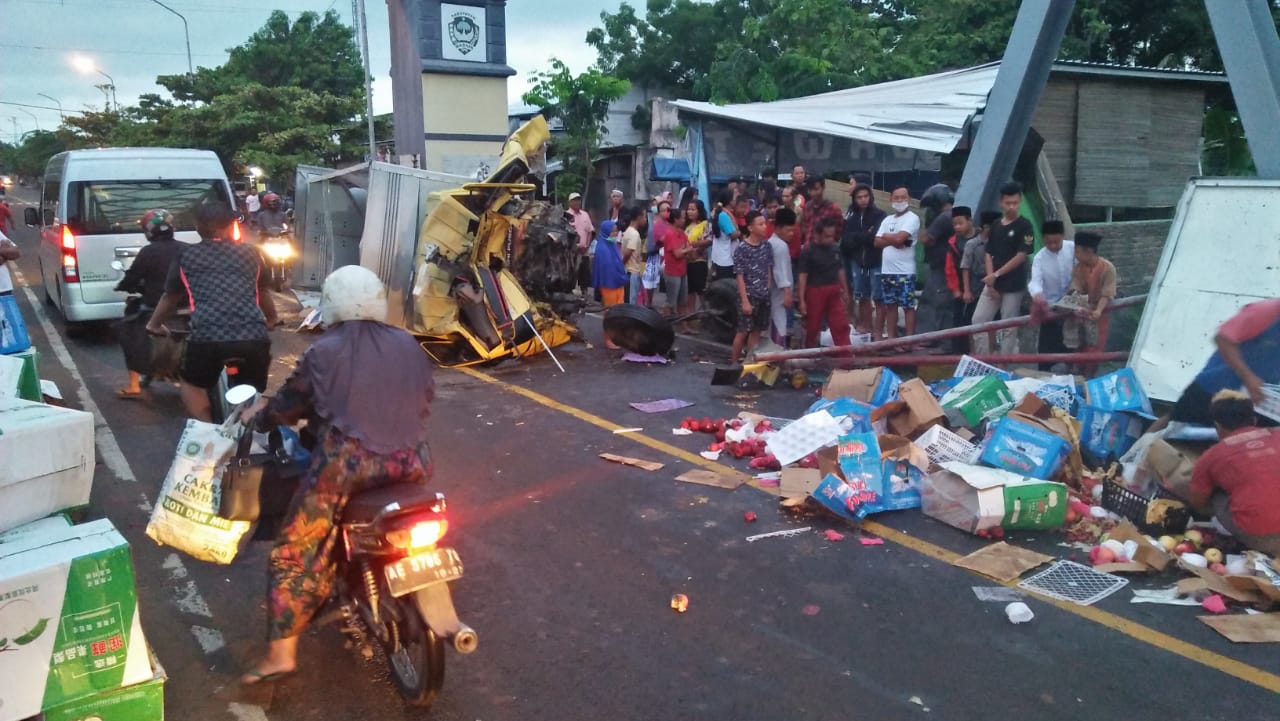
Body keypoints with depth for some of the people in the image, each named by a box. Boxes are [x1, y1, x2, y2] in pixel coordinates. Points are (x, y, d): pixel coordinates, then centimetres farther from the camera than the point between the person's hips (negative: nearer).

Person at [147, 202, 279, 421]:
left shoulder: (186, 255, 17)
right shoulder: (250, 253, 20)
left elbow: (170, 296, 30)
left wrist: (154, 324, 49)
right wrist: (271, 320, 54)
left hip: (208, 336, -1)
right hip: (254, 336, 1)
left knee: (192, 383, 23)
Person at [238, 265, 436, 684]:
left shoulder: (324, 352, 3)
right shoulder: (409, 347, 12)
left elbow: (288, 406, 13)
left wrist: (257, 417, 33)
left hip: (347, 465, -4)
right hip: (412, 462, 4)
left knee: (295, 555, 8)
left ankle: (281, 653, 4)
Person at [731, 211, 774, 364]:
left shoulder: (766, 246, 4)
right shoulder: (741, 248, -12)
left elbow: (769, 271, 12)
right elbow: (740, 276, -12)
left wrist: (769, 291, 7)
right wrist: (745, 300, -15)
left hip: (764, 296, 5)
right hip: (749, 295, -5)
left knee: (757, 331, 12)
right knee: (743, 331, 1)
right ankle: (734, 362, 12)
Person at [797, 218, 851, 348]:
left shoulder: (835, 249, 5)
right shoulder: (808, 251, -11)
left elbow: (840, 270, 16)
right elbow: (802, 275, -13)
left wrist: (845, 291, 18)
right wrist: (802, 300, -17)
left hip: (834, 292, 5)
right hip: (815, 292, -4)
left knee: (841, 325, 1)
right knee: (813, 327, 8)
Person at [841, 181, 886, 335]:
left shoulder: (879, 215, -5)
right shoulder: (850, 216, 5)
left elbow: (877, 237, -16)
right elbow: (846, 240, 1)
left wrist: (856, 237, -10)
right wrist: (866, 236, -5)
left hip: (875, 261, -4)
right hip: (857, 262, 4)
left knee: (878, 297, -3)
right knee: (862, 297, 14)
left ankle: (879, 329, 5)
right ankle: (865, 326, 26)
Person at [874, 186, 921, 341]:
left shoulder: (912, 218, -5)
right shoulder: (887, 220, 15)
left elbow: (899, 237, -18)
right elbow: (877, 242, 6)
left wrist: (885, 236, 1)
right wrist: (893, 241, -10)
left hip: (905, 271, -7)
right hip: (887, 270, 7)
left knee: (908, 306, -4)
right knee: (890, 305, 11)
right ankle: (890, 337, 17)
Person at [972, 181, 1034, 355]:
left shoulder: (1024, 226, -6)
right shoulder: (996, 225, 10)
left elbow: (1022, 255, -11)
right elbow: (989, 254, 10)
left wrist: (997, 274, -12)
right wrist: (990, 279, -3)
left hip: (1014, 286, -5)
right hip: (992, 284, 6)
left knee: (1009, 328, 0)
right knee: (978, 320, 1)